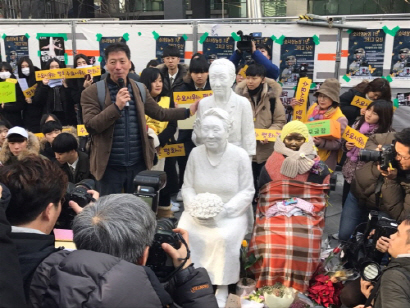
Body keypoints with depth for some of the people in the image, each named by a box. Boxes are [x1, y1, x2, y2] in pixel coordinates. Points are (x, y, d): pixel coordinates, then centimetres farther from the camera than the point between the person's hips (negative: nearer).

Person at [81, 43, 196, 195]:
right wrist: (116, 106, -24)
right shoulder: (92, 92, -6)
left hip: (138, 165, 4)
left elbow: (159, 113, 15)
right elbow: (91, 126, -14)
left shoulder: (140, 89, 7)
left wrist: (188, 111, 10)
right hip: (110, 167, -3)